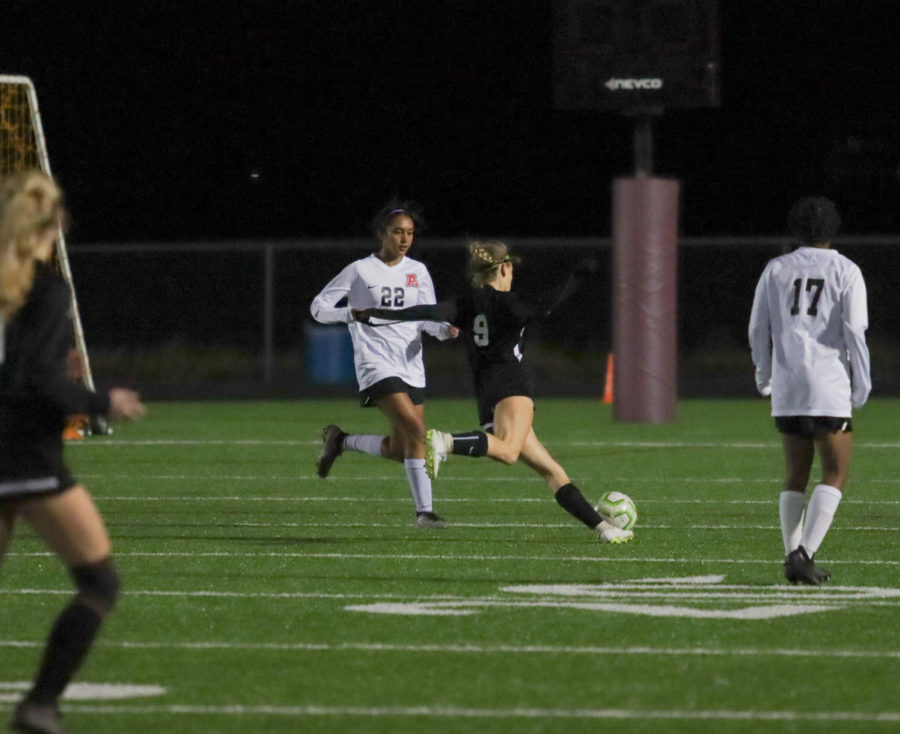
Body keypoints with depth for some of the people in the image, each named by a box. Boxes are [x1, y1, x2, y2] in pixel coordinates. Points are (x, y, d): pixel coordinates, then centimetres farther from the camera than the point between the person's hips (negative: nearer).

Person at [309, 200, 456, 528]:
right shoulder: (359, 271, -2)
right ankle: (424, 510, -19)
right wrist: (348, 314, -21)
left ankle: (340, 440, 31)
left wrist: (444, 329, -14)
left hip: (411, 368, 6)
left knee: (398, 451, 5)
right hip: (377, 365, -6)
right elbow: (318, 307, -1)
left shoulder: (418, 271, 11)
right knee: (415, 430, -24)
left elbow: (428, 317, 9)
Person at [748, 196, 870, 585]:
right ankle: (804, 553, -14)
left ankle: (793, 556, 7)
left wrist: (764, 376, 24)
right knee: (835, 475, 2)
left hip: (786, 383, 4)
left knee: (796, 475, 14)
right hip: (829, 385, -4)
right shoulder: (845, 271, -1)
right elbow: (854, 331, -8)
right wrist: (862, 384, 1)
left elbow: (758, 329, 10)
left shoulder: (776, 270, 9)